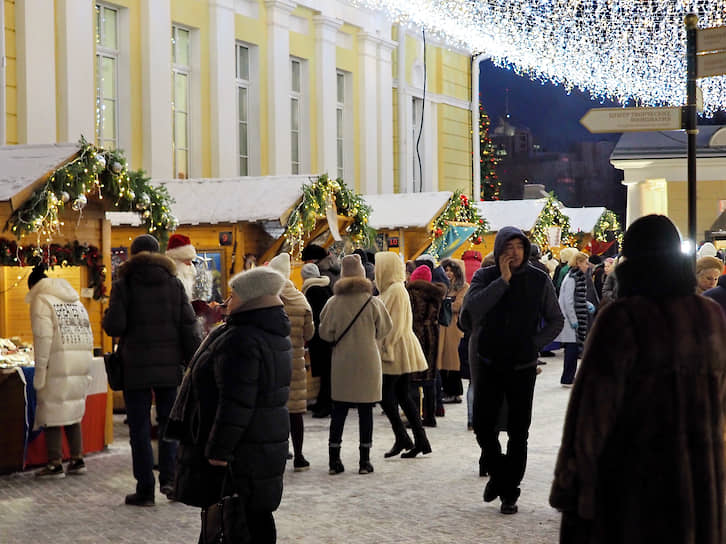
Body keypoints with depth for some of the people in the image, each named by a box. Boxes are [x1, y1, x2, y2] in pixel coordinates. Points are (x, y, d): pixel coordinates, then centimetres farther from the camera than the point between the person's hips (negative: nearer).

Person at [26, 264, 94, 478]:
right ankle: (77, 460, 16)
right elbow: (88, 335, 18)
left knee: (52, 412, -1)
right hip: (81, 364, 7)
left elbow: (43, 338, -13)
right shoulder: (76, 301, 21)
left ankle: (55, 464, -1)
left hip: (58, 364, -7)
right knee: (73, 411, 16)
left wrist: (40, 370, -12)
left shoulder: (41, 301, -2)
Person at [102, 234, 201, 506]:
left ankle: (145, 489, 5)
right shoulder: (174, 282, 5)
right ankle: (169, 477, 4)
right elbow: (189, 326, 0)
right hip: (169, 365, 2)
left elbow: (114, 325, -11)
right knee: (170, 421, 15)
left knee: (140, 428, 4)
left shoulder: (124, 284, -3)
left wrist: (107, 318, 12)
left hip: (135, 368, -2)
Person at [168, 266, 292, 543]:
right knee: (257, 515, 14)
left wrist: (218, 449, -21)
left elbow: (234, 403, -24)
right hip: (270, 444, 10)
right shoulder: (276, 336, 11)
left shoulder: (241, 339, -21)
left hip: (239, 449, -10)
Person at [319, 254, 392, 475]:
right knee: (365, 411, 5)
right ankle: (365, 460, 7)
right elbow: (384, 330, 4)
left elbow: (325, 333, 0)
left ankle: (334, 459, 9)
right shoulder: (373, 302, -6)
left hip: (341, 364, 1)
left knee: (339, 411, 8)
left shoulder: (334, 303, -5)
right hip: (368, 362, -1)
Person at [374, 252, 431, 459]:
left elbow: (395, 324, -19)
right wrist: (385, 347, 21)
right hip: (400, 353, 10)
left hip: (397, 349, -10)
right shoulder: (394, 289, 16)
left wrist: (386, 349, -19)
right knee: (402, 396, 9)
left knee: (385, 395, -5)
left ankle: (402, 438, -3)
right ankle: (421, 440, 8)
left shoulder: (395, 290, -14)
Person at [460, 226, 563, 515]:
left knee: (518, 432, 3)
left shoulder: (539, 281, 1)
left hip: (523, 366, 0)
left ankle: (509, 492, 12)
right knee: (483, 426, 1)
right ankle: (498, 472, 27)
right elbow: (471, 309, -18)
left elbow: (556, 321, 9)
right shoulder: (485, 277, 0)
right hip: (489, 363, 0)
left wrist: (534, 343, -5)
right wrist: (503, 280, -19)